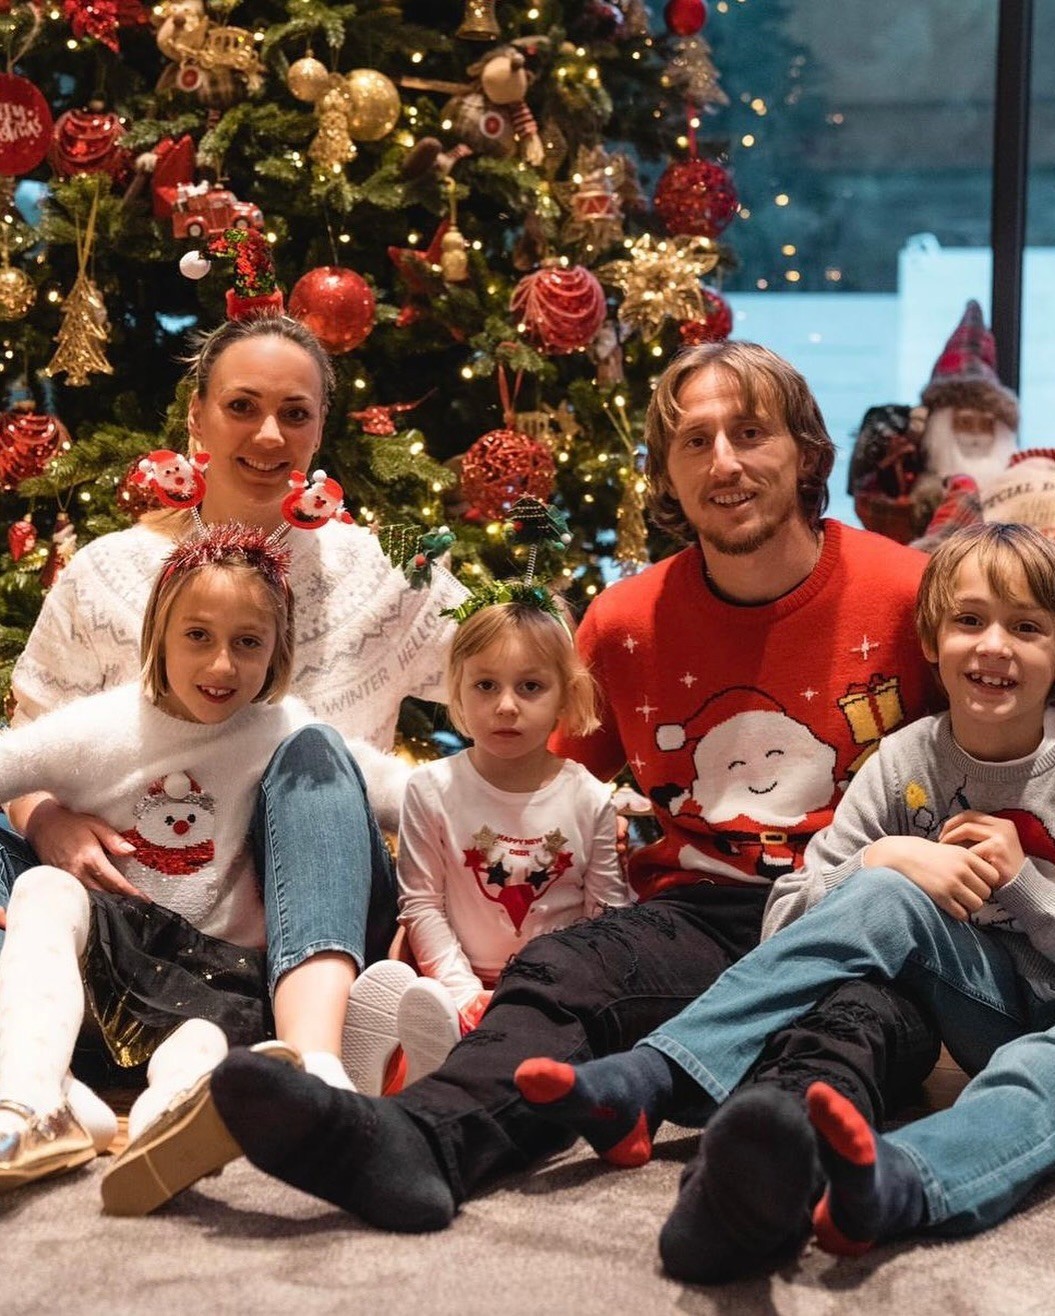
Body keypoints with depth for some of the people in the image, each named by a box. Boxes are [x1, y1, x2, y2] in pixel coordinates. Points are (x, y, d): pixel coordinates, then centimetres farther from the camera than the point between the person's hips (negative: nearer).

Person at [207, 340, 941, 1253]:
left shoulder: (907, 593, 2)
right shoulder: (624, 625, 11)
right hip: (703, 916, 3)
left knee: (860, 1018, -38)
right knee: (562, 971, -28)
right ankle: (412, 1143, -56)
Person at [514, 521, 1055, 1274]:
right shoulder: (907, 761, -1)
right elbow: (787, 915, -4)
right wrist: (882, 859, -21)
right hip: (981, 1006, 2)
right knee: (886, 897, -28)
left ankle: (894, 1184, -69)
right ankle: (644, 1083, -39)